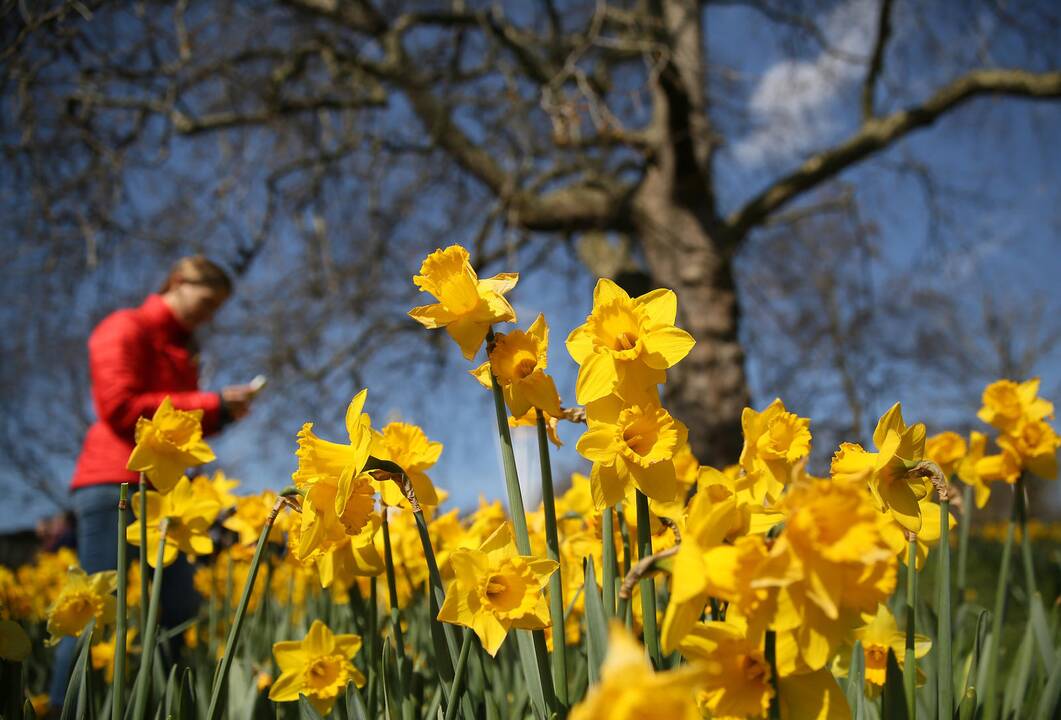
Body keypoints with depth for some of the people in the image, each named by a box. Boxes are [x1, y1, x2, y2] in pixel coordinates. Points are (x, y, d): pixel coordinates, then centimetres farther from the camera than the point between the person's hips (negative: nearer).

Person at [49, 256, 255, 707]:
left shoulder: (181, 346, 22)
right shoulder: (125, 329, -2)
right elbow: (120, 408, -14)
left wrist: (223, 413, 5)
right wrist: (211, 403, -12)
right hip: (113, 484, -9)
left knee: (180, 610, 5)